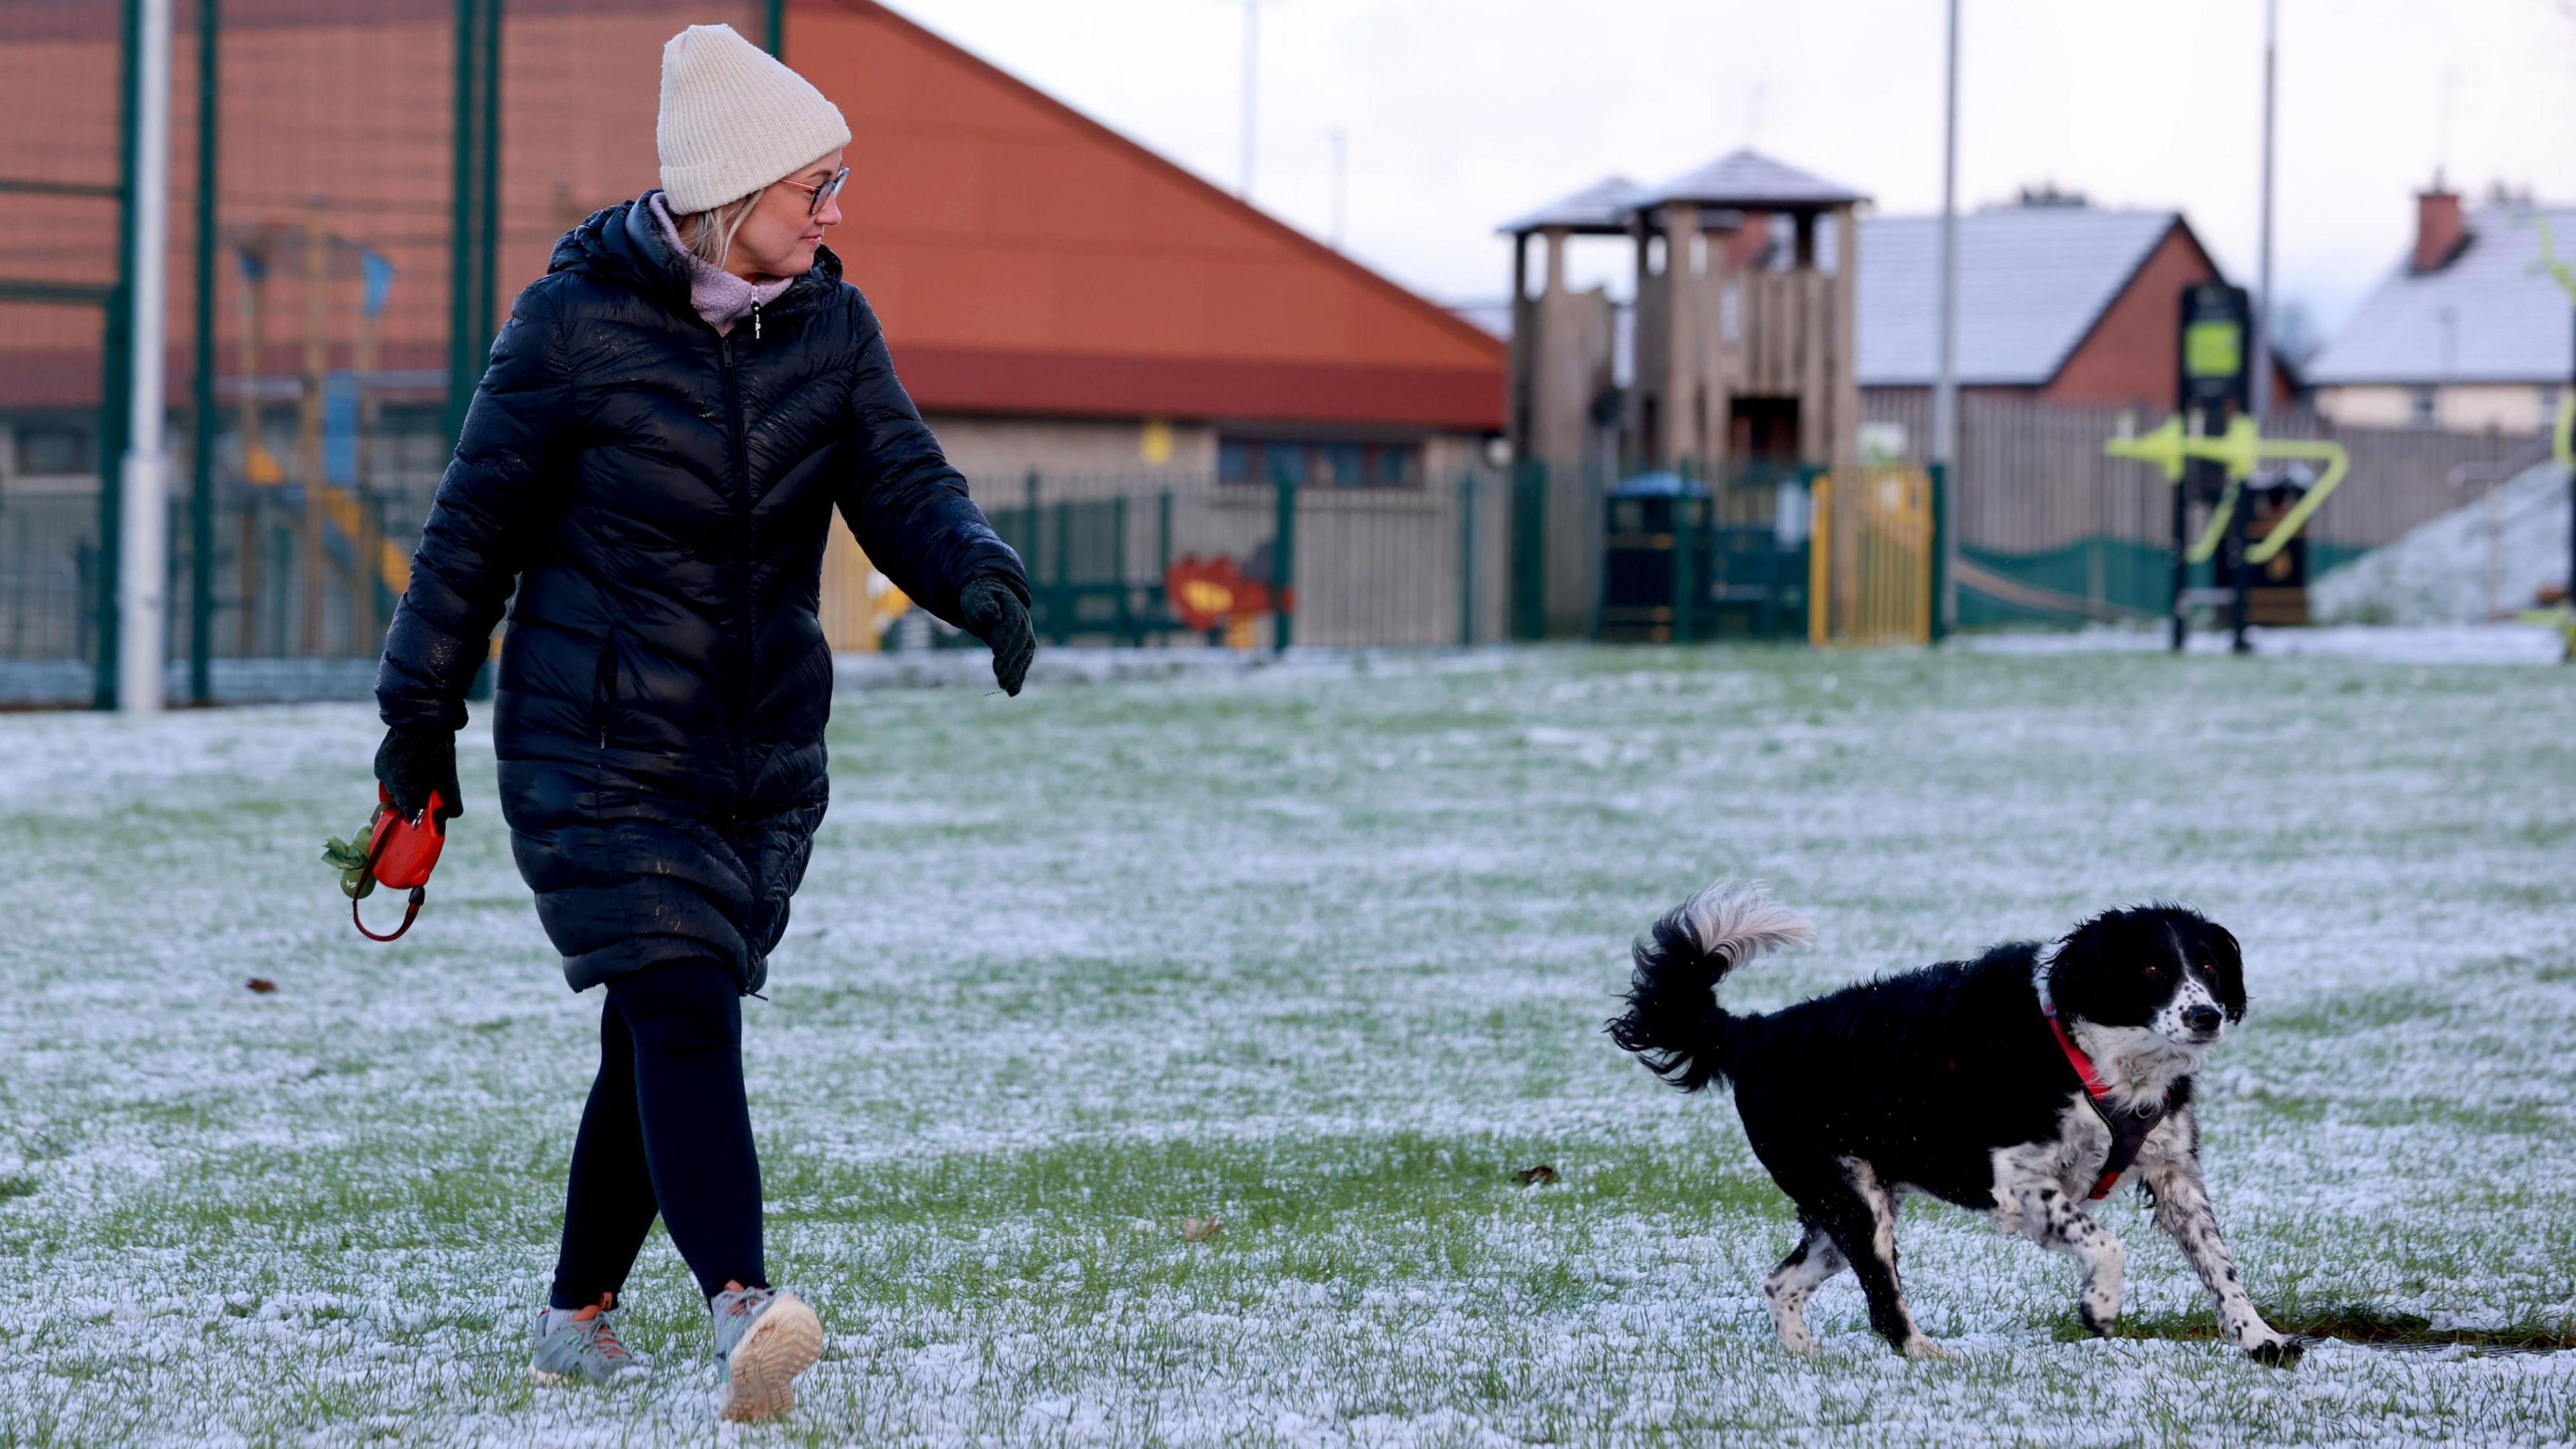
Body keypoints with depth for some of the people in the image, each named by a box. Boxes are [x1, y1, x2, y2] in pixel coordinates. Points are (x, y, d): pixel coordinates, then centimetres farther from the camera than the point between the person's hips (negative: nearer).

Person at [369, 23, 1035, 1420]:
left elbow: (902, 486, -5)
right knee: (683, 1015, -20)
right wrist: (420, 714, 2)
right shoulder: (578, 321, -12)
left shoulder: (828, 323, 2)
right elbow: (480, 519, -4)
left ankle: (578, 1313, 29)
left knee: (658, 1040, 13)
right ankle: (741, 1309, -35)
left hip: (763, 760, 5)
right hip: (596, 751, -5)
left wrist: (977, 575, -29)